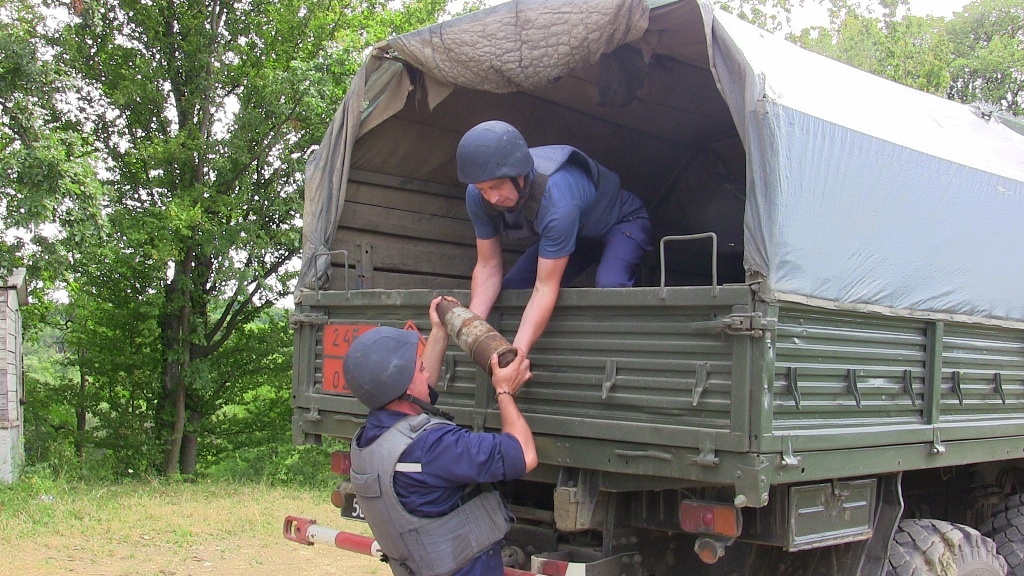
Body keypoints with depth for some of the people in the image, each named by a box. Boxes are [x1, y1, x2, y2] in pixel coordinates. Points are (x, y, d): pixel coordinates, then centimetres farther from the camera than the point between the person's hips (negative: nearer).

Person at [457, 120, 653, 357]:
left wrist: (518, 352, -49)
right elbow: (488, 266, -18)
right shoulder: (478, 196, -25)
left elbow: (545, 287, -40)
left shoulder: (556, 199, -43)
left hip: (621, 221, -6)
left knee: (608, 285, -36)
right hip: (577, 231, 7)